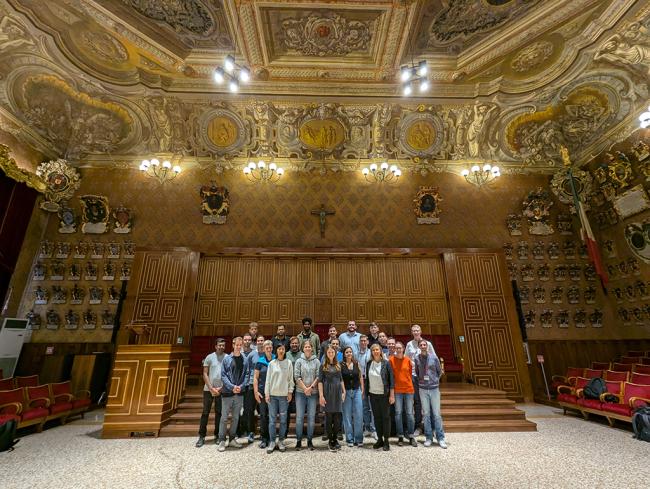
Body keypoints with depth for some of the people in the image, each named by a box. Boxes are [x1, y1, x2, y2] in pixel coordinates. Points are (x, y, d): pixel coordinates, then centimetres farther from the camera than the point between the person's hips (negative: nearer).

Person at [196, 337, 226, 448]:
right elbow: (205, 374, -1)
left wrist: (221, 388, -8)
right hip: (208, 389, 0)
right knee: (205, 413, 5)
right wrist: (211, 388, -9)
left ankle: (217, 435, 21)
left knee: (219, 413, 9)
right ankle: (202, 436, 16)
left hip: (221, 390, 1)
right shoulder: (209, 357, -2)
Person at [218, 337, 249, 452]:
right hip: (227, 392, -2)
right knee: (224, 417, 3)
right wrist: (232, 387, -15)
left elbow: (246, 375, 3)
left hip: (240, 393, 3)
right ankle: (222, 441, 15)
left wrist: (241, 386, -12)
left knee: (236, 417, 13)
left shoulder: (245, 359, 2)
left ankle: (232, 439, 26)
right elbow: (223, 375, -6)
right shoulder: (227, 359, -4)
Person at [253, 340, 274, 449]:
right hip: (263, 392, 0)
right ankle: (264, 439, 15)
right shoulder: (260, 362, 1)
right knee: (263, 415, 3)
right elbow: (255, 378, 3)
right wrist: (256, 391, -5)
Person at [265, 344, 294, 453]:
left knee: (283, 420, 7)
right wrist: (266, 393, -1)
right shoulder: (272, 363, 2)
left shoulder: (289, 363, 2)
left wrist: (290, 392, -2)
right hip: (272, 395, 0)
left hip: (284, 395, 0)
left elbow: (291, 379, 3)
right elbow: (268, 379, 3)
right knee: (272, 419, 4)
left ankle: (281, 441, 21)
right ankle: (272, 442, 16)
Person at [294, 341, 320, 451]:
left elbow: (318, 376, -1)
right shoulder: (299, 361, 1)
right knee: (299, 417, 3)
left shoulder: (317, 361, 2)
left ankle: (310, 440, 18)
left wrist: (311, 387, -11)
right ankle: (298, 440, 16)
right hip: (300, 392, 0)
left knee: (311, 417, 6)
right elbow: (296, 376, -4)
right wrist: (305, 388, -9)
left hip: (313, 392, 1)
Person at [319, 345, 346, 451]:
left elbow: (341, 379, 15)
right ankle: (330, 441, 18)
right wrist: (321, 395, -12)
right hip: (328, 393, -3)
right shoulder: (323, 365, -2)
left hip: (337, 393, 4)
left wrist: (343, 392, 9)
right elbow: (320, 381, -5)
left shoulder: (338, 365, 9)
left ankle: (335, 440, 22)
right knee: (329, 417, 4)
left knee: (338, 417, 5)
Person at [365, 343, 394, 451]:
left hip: (384, 394, -3)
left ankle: (386, 441, 16)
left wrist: (392, 395, -10)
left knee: (385, 417, 4)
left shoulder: (386, 363, -8)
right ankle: (379, 439, 25)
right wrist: (366, 392, 5)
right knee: (376, 417, 11)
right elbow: (367, 379, 7)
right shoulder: (369, 364, 1)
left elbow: (391, 379, -7)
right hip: (373, 394, 3)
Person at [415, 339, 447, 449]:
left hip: (434, 388, -1)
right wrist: (420, 381, 3)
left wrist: (435, 380, 8)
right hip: (423, 390, 1)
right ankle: (429, 437, 19)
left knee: (437, 414, 3)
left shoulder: (434, 357, -5)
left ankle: (440, 438, 15)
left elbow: (439, 371, 7)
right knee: (426, 414, 8)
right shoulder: (417, 359, -3)